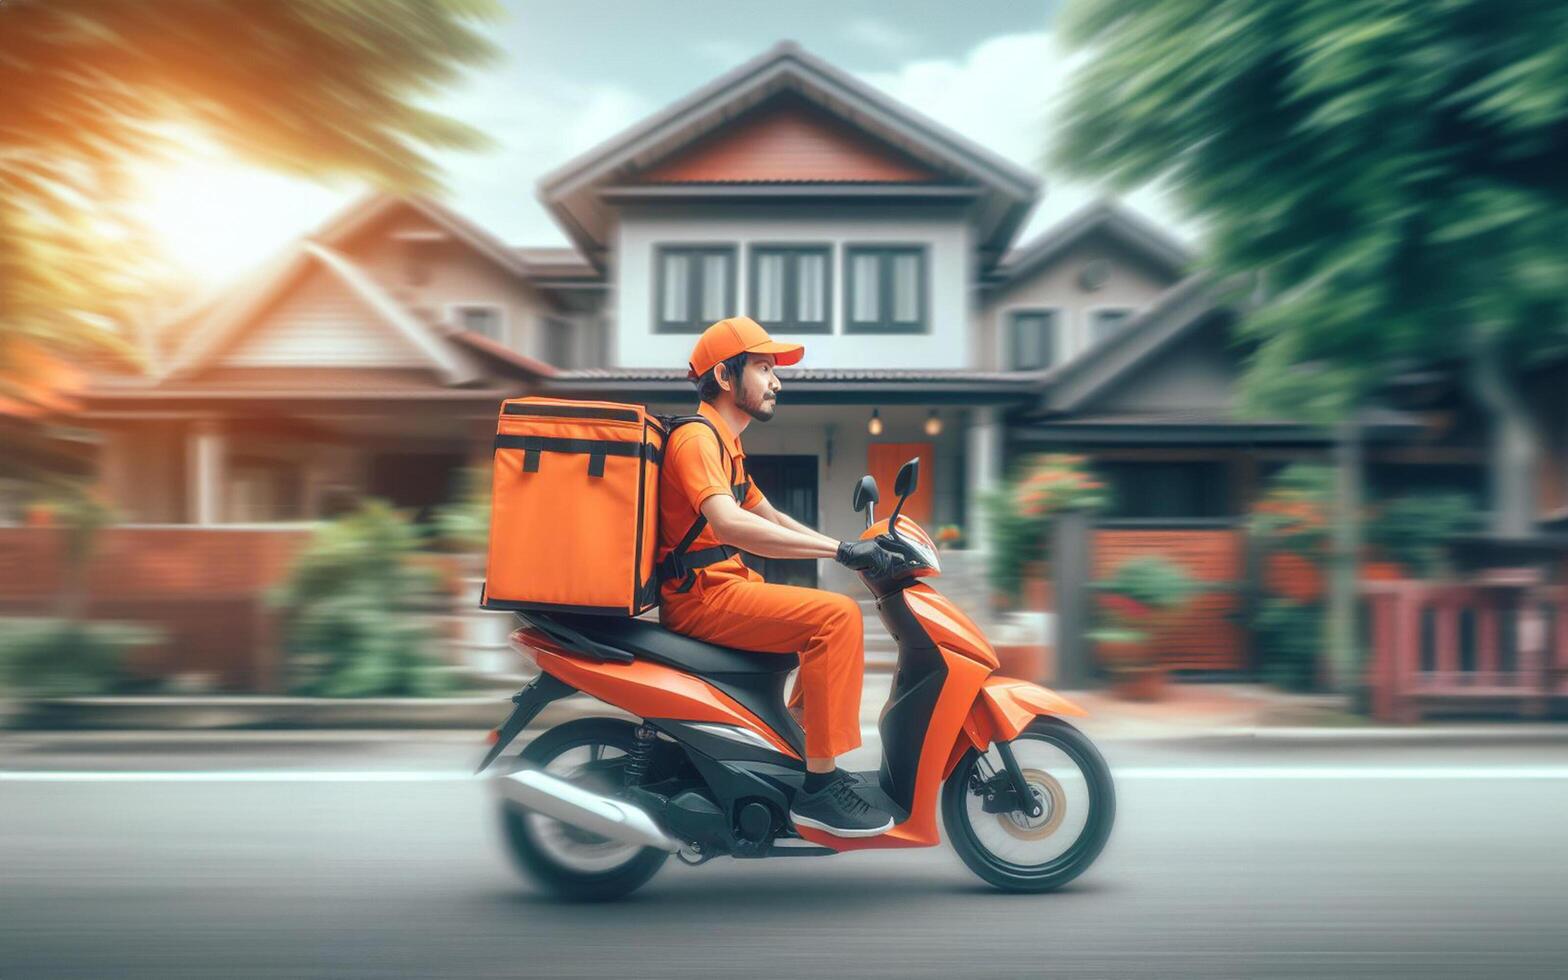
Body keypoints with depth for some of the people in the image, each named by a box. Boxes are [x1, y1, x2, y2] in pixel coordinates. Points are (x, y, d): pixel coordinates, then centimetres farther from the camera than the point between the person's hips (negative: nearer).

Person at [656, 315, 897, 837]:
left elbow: (769, 515, 26)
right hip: (701, 593, -10)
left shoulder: (724, 442, 20)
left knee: (834, 615, 17)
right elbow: (729, 524, -31)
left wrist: (849, 548, 13)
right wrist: (840, 549, -31)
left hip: (724, 585, 10)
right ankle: (818, 788, -19)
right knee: (837, 615, -21)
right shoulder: (697, 436, -14)